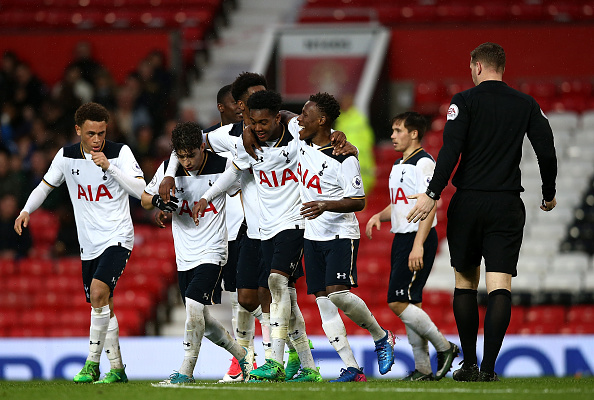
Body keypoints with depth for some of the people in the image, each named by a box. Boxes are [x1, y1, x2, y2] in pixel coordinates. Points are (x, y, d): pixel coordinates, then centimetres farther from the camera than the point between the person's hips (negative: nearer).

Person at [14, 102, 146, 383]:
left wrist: (109, 166, -28)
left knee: (98, 293, -23)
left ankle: (92, 363, -15)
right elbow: (46, 185, 15)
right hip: (89, 244, 5)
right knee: (103, 307, 9)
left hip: (118, 238, -5)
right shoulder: (66, 156, 1)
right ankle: (116, 368, 20)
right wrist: (26, 210, -1)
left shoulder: (120, 152, -10)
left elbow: (141, 190, -19)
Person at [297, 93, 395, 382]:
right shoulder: (302, 141, 2)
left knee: (337, 293, -21)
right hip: (313, 236, 7)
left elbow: (359, 202, -18)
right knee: (323, 302, 0)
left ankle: (381, 336, 5)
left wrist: (325, 206, -30)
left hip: (341, 234, -7)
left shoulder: (344, 159, -18)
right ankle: (352, 369, 0)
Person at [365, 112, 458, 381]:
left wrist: (418, 245, -26)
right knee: (409, 304, 7)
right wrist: (379, 216, 7)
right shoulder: (399, 166, 18)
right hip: (401, 238, 10)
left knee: (398, 302, -14)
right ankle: (423, 369, 10)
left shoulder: (423, 163, -12)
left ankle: (444, 348, -2)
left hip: (419, 238, -10)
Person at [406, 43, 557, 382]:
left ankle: (469, 364, 13)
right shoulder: (527, 105, 6)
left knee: (465, 282, 13)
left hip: (468, 202, -1)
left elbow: (451, 151, -12)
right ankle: (488, 367, -15)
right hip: (508, 206, 1)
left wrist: (433, 194, -11)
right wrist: (549, 196, 19)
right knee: (500, 286, -4)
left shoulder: (465, 101, -2)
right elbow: (547, 152, 5)